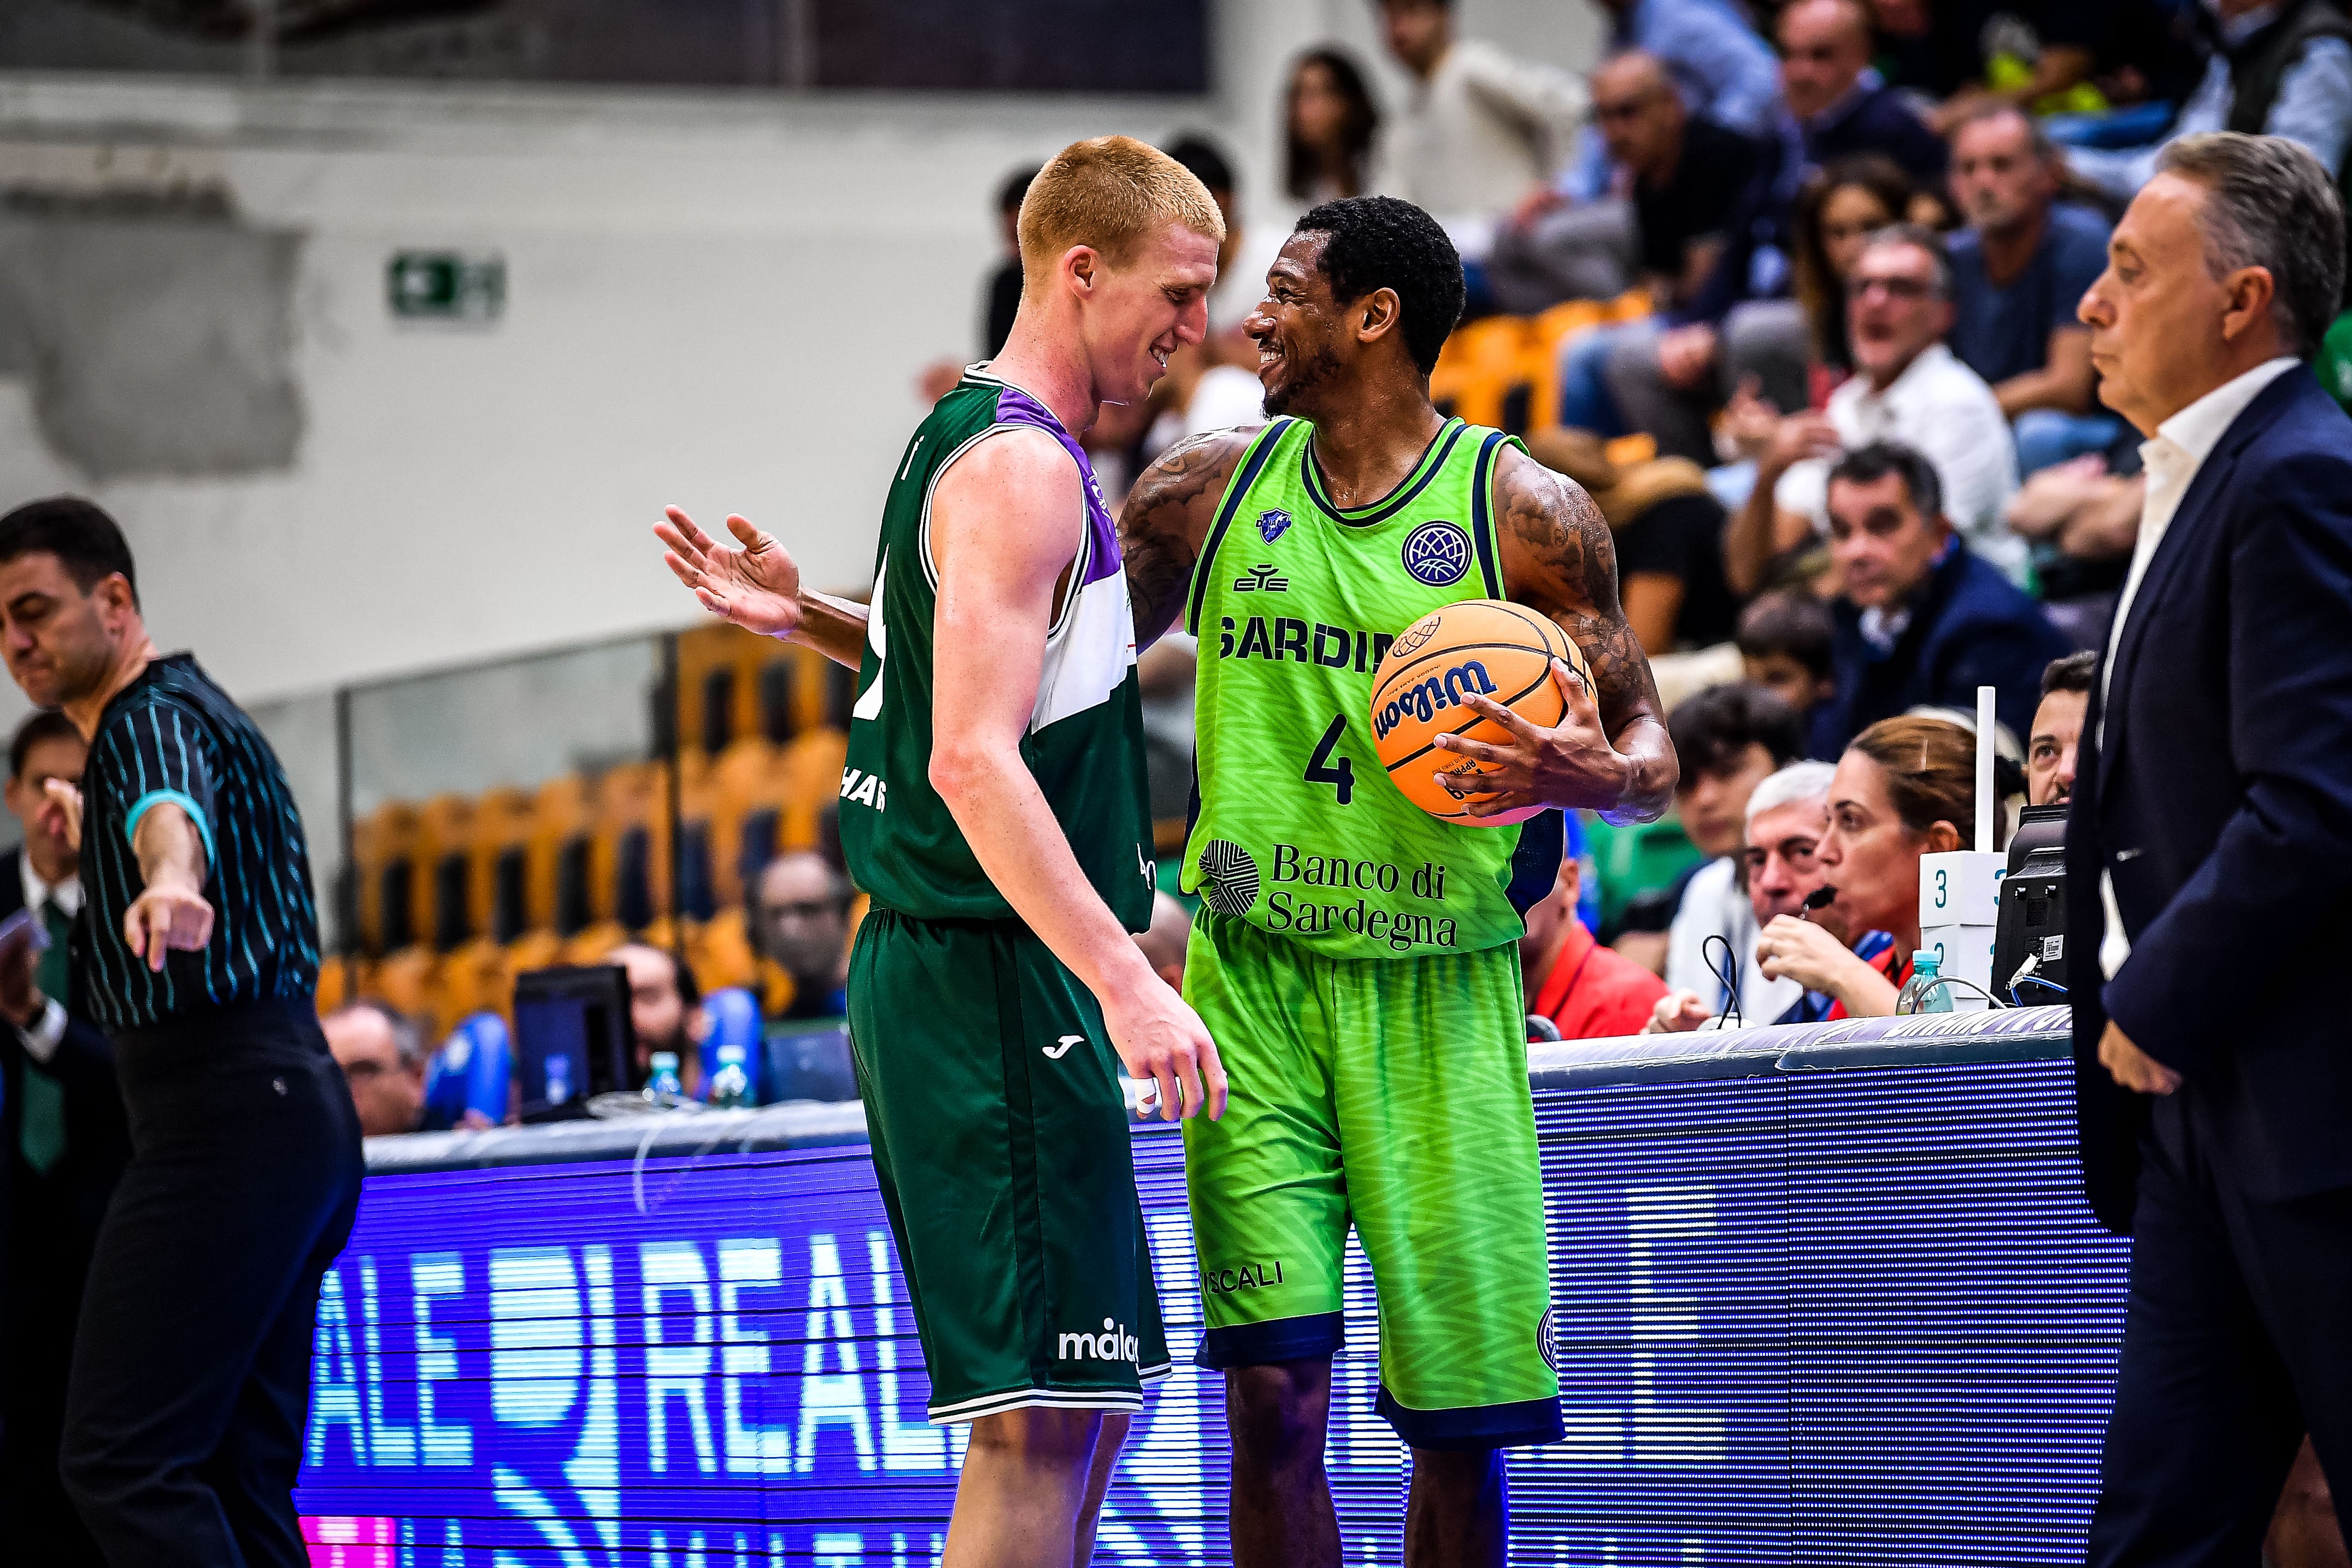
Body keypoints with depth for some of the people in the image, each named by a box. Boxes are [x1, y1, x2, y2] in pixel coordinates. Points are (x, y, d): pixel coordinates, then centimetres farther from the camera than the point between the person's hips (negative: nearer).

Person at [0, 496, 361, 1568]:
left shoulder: (152, 718, -10)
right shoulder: (176, 712, 23)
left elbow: (173, 799, -37)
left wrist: (171, 878, -57)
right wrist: (96, 838, 57)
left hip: (226, 1116, -11)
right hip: (289, 1106, 11)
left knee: (119, 1459, -18)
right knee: (239, 1478, 8)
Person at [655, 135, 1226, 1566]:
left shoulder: (974, 438, 18)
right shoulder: (1021, 468, -14)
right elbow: (973, 759, -24)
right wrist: (1123, 980, -28)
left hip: (965, 977, 11)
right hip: (991, 980, -11)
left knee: (1087, 1397, 14)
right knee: (1042, 1417, -13)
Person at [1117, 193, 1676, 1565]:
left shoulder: (1528, 514, -2)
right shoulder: (1211, 489, 7)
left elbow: (1652, 751, 1)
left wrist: (1586, 775, -23)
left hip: (1440, 995, -1)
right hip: (1254, 984, 2)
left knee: (1459, 1422, 1)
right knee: (1274, 1400, -10)